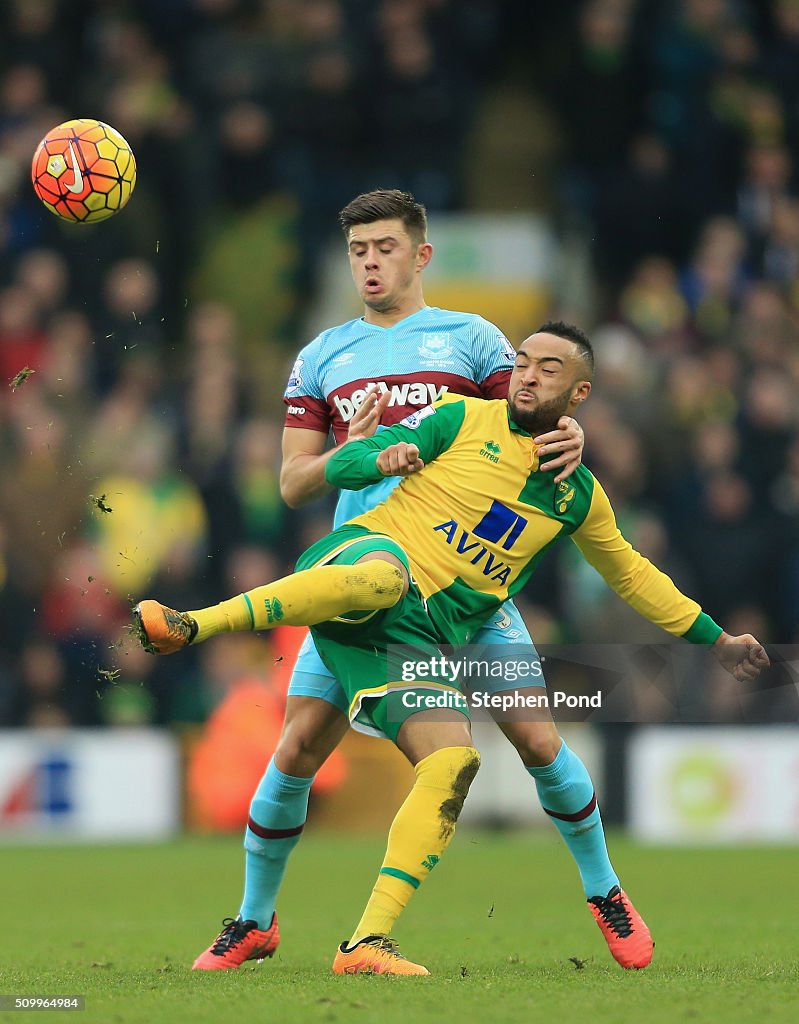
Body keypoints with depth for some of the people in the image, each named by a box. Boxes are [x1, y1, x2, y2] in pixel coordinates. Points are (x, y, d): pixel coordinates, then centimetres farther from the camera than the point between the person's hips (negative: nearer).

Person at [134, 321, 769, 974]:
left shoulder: (579, 496, 18)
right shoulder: (464, 420, 6)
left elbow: (631, 573, 34)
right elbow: (340, 465, 2)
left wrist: (716, 640, 35)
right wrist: (382, 459, -21)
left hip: (420, 636, 4)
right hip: (359, 554, -4)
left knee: (454, 760, -20)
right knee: (383, 576, -42)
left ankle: (368, 944, -21)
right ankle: (191, 625, -45)